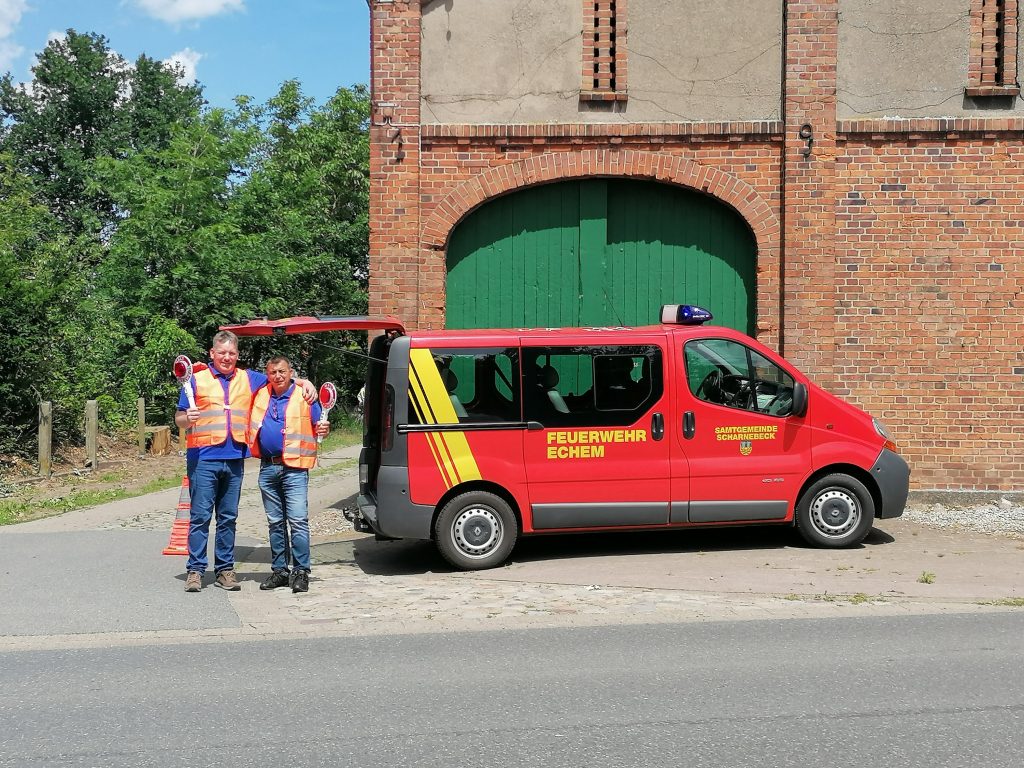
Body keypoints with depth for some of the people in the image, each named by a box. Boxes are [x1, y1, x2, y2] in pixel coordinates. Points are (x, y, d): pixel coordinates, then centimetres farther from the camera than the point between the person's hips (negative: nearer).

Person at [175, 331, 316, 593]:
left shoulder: (248, 379, 13)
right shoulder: (197, 379, 4)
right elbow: (179, 419, 4)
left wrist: (304, 383, 4)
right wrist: (188, 418, -18)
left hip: (235, 459, 3)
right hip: (203, 457, -3)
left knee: (228, 518, 9)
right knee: (200, 516, -4)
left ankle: (225, 569, 15)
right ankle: (195, 570, 1)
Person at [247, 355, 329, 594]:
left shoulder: (304, 396, -1)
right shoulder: (260, 394, 10)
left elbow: (318, 427, 2)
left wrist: (323, 430, -20)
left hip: (294, 468, -5)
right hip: (268, 468, 5)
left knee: (298, 520, -10)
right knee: (275, 522, 11)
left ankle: (301, 572, -6)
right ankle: (279, 570, 19)